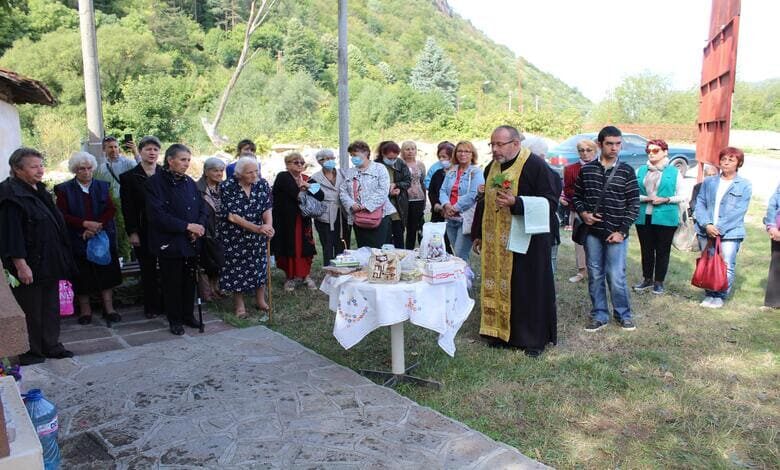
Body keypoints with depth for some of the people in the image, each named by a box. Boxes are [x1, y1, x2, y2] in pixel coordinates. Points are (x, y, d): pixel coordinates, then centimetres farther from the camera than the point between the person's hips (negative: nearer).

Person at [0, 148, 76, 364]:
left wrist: (60, 259, 18)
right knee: (30, 310, 3)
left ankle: (51, 345, 27)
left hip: (48, 262, 9)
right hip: (29, 265, -9)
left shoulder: (39, 190, 11)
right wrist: (20, 265, -23)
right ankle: (29, 351, 17)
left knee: (50, 307, 15)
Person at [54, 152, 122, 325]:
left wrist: (98, 226, -15)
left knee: (107, 273, 2)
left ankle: (108, 308, 9)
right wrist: (85, 224, -18)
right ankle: (85, 310, 16)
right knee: (82, 277, 4)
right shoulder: (64, 189, 0)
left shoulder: (102, 186, 7)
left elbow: (111, 210, -1)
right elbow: (62, 215, -7)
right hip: (78, 240, -2)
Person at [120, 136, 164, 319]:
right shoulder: (128, 177, 2)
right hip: (143, 233, -1)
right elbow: (127, 208, -1)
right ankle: (151, 306, 19)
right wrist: (132, 233, -6)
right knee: (148, 271, 8)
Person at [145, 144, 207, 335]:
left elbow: (202, 208, 12)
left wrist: (199, 226, -9)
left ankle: (188, 315, 28)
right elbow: (157, 214, -18)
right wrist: (187, 226, -19)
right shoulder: (155, 182, -10)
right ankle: (175, 320, 21)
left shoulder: (189, 182, 8)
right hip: (169, 243, -5)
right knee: (172, 283, 6)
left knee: (190, 280, 12)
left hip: (191, 242, 5)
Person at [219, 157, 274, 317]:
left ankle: (261, 301, 28)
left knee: (260, 267, 11)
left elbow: (267, 209, -9)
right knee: (236, 268, 7)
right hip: (234, 237, -3)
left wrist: (268, 225, -31)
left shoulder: (263, 185, -6)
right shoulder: (227, 187, -16)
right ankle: (239, 304, 24)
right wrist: (257, 228, -27)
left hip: (258, 237, 3)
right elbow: (232, 216, -20)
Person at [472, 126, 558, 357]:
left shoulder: (535, 166, -12)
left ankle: (535, 338, 14)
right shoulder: (491, 168, 10)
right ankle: (504, 332, 24)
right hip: (496, 241, 7)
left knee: (529, 288, 1)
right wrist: (478, 234, 18)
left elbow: (551, 202, -16)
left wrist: (515, 203, -27)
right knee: (498, 286, 10)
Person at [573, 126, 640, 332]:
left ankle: (623, 314, 20)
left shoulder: (626, 171, -1)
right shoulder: (586, 170, 4)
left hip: (616, 234, -2)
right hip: (592, 232, 2)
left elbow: (634, 204, -1)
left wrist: (622, 231, -8)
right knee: (595, 276, 8)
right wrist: (583, 213, -7)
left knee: (616, 277, -1)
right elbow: (577, 196, 13)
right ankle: (599, 315, 20)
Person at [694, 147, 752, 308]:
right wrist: (706, 225, -11)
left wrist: (719, 229, -14)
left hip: (730, 234, -3)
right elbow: (699, 204, 5)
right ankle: (709, 295, 18)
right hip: (706, 232, 3)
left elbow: (738, 212, -7)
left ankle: (720, 297, 5)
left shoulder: (744, 186, 2)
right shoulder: (708, 182, 12)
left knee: (726, 267, -6)